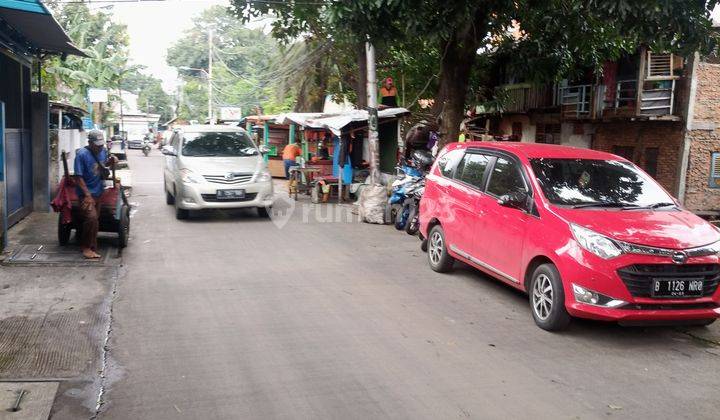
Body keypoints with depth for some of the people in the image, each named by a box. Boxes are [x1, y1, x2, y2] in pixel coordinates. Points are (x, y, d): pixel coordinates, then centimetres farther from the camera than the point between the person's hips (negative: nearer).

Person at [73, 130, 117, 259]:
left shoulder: (103, 151, 4)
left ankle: (92, 248, 22)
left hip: (98, 192, 7)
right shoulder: (82, 154, -16)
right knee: (92, 218, -20)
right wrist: (87, 195, -22)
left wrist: (111, 161, 1)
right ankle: (86, 247, -6)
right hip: (87, 194, -7)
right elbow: (78, 177, -17)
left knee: (95, 220, 12)